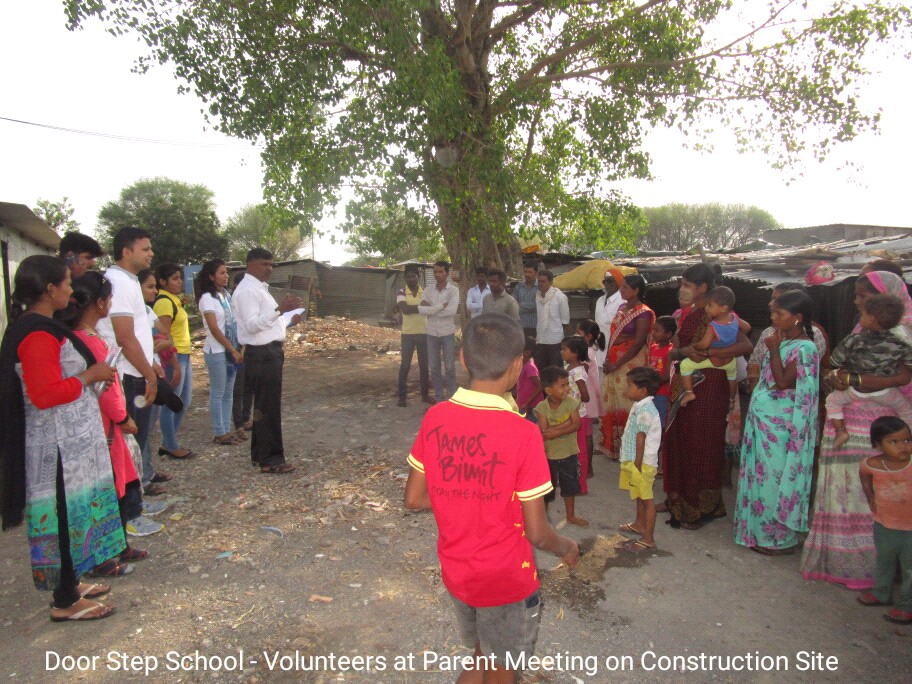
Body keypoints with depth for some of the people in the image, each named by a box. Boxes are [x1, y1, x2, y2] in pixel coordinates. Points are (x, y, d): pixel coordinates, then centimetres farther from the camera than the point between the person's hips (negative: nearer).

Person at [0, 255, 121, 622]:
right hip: (60, 447, -10)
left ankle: (69, 583, 34)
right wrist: (89, 375, -16)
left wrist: (92, 372, 10)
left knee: (73, 515, 20)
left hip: (69, 441, 10)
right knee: (67, 517, 2)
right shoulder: (38, 334, -22)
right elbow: (45, 394, -27)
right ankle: (65, 602, 17)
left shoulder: (38, 327, 11)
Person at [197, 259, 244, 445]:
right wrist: (233, 351, -14)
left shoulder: (226, 294, 11)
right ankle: (219, 433, 9)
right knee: (218, 393, 1)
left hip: (231, 350, 7)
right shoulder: (207, 298, -11)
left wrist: (238, 348, 4)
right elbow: (214, 329, -15)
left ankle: (227, 429, 19)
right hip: (216, 351, -7)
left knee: (229, 392, 11)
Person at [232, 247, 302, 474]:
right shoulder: (247, 290, -14)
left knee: (265, 405, 16)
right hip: (262, 354, -11)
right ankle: (270, 460, 2)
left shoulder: (259, 288, 19)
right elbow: (252, 325, -25)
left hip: (269, 352, 11)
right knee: (268, 407, -6)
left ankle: (260, 453, 27)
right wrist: (280, 309, -31)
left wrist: (288, 321, 18)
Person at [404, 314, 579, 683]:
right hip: (506, 579, -4)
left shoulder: (435, 417, -12)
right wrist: (567, 548, 2)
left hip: (455, 572, 5)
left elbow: (414, 499, -2)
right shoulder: (522, 432, -26)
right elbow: (537, 532, -18)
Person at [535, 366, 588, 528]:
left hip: (569, 452, 3)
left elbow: (577, 425, -20)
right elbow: (544, 432, -24)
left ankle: (571, 516, 39)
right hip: (548, 454, -2)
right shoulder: (542, 407, -17)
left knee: (570, 486, 19)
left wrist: (555, 431, -28)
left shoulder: (571, 402, -12)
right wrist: (566, 423, -26)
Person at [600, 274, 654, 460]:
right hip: (612, 364, 8)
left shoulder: (644, 313, -12)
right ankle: (614, 446, 24)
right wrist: (608, 359, 0)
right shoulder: (621, 308, 12)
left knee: (627, 405, -3)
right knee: (612, 405, 12)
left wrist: (616, 365, -17)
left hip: (630, 364, -8)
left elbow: (638, 344, -17)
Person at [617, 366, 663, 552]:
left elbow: (641, 440, -23)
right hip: (634, 461, 10)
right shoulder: (640, 406, 8)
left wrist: (637, 465, -21)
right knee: (639, 495, 25)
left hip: (642, 463, -10)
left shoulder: (644, 410, -24)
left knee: (646, 499, -1)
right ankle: (639, 524, 44)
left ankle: (648, 539, 6)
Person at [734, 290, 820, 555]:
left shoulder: (804, 348, -15)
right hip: (763, 421, 9)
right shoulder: (783, 342, 11)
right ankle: (761, 531, 28)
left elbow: (783, 382, -20)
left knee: (775, 477, 1)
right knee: (762, 475, 15)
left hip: (780, 426, -9)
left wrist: (774, 350, -17)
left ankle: (780, 538, 15)